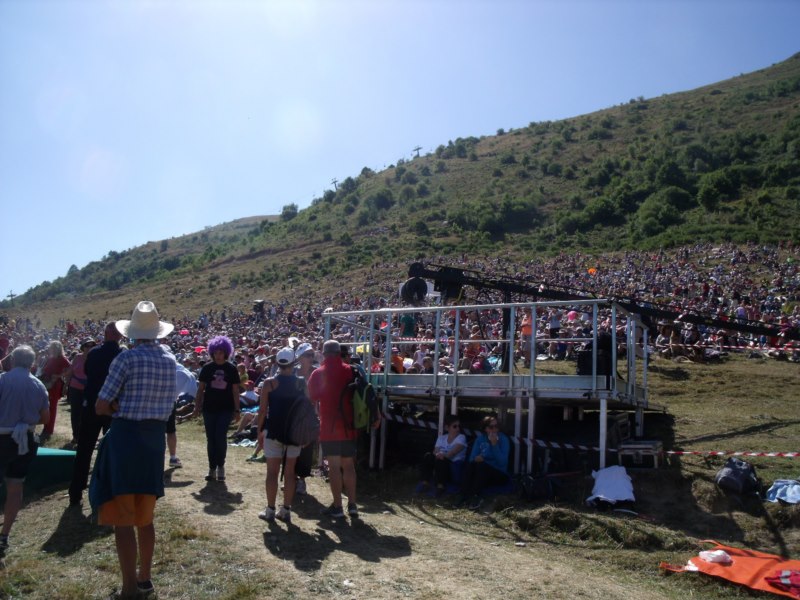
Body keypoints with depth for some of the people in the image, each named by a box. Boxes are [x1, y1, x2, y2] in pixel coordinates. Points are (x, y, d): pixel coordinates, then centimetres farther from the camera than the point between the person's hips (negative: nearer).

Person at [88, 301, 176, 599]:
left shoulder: (127, 358, -12)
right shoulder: (170, 360, 5)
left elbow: (101, 406, -11)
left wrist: (120, 409, 7)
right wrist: (130, 406, 9)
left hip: (125, 437, -6)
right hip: (156, 437, 6)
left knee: (123, 518, 3)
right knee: (145, 517, 19)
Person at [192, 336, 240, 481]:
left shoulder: (231, 369, 1)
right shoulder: (207, 368, 2)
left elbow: (235, 391, 2)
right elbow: (200, 389, 6)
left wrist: (237, 410, 0)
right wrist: (197, 406, 1)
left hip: (226, 409, -1)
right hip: (209, 408, 2)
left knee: (220, 437, -11)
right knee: (211, 439, 6)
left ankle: (220, 466, 9)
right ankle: (212, 469, 16)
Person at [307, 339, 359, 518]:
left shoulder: (318, 373, -6)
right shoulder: (350, 371, 2)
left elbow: (312, 399, 0)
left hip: (329, 427, -3)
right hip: (348, 426, 3)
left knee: (334, 466, 2)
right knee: (348, 464, 12)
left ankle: (337, 506, 6)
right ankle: (352, 504, 13)